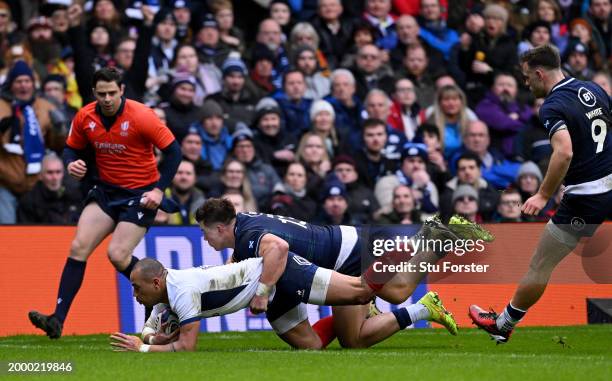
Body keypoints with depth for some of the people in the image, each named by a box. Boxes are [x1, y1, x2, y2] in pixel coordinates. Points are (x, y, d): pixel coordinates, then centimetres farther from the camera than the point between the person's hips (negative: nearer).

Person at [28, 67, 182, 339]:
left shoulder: (141, 117, -18)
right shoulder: (85, 117, -4)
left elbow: (173, 151, -12)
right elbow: (72, 148, 12)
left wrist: (159, 189, -18)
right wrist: (72, 163, -12)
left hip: (140, 194, -5)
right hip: (106, 190, 5)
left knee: (118, 255, -15)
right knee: (78, 247, -9)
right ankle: (57, 321, -11)